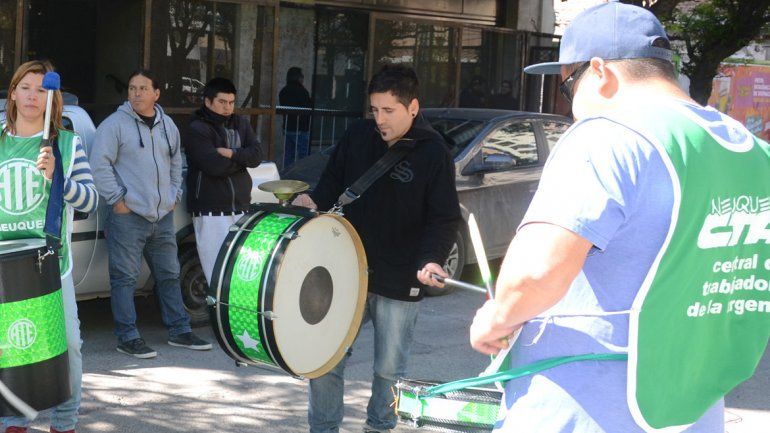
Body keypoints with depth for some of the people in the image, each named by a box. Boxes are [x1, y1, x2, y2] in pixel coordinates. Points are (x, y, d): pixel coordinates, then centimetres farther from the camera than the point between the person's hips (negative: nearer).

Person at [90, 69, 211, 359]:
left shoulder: (168, 126, 13)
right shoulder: (115, 124, -7)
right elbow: (100, 164, -11)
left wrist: (175, 195, 15)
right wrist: (117, 199, -13)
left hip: (163, 216, 6)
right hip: (128, 216, -6)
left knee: (170, 274, 13)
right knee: (125, 278, -3)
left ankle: (179, 332, 23)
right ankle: (128, 338, 3)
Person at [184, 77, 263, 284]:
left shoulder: (240, 124, 14)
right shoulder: (197, 131, -6)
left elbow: (257, 155, 2)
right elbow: (215, 166, -17)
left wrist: (232, 154, -14)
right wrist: (241, 160, -3)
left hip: (240, 207, 6)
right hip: (211, 212, -6)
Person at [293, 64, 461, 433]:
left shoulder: (433, 152, -11)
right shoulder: (358, 136, 0)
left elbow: (444, 219, -11)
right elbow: (334, 180, 14)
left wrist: (431, 259, -27)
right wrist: (315, 201, -6)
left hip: (399, 284, -3)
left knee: (389, 368, 10)